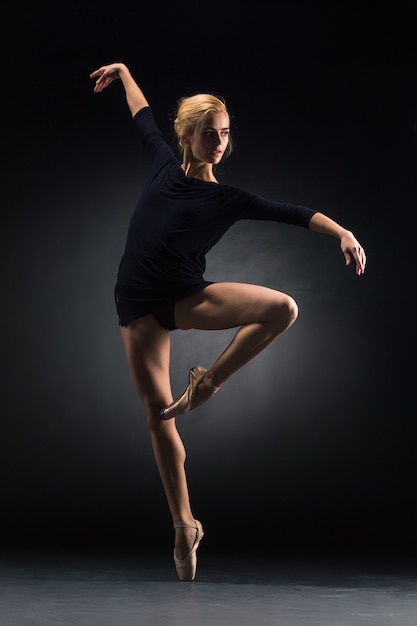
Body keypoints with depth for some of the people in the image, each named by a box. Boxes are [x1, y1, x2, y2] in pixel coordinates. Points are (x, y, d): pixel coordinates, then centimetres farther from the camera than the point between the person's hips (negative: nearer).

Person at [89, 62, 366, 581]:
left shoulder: (229, 199, 5)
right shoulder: (164, 163, 9)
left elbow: (295, 213, -3)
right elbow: (142, 116, 25)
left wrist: (342, 232, -17)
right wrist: (122, 71, 38)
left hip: (188, 296, 0)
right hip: (139, 305, 1)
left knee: (284, 308, -24)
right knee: (157, 413, -2)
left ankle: (209, 380, -9)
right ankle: (184, 525, 7)